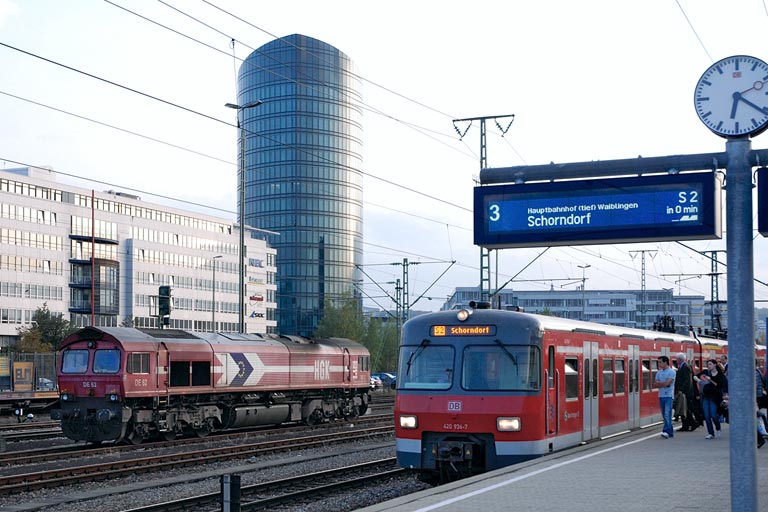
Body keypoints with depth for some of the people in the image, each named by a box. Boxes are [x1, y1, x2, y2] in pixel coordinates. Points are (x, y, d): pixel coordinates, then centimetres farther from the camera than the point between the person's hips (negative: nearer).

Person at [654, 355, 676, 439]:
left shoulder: (671, 372, -6)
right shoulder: (659, 372, 14)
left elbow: (667, 383, -17)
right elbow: (655, 385, 8)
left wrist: (658, 383, -1)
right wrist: (663, 384, -9)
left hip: (668, 395, -7)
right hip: (661, 395, 7)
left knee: (667, 414, -15)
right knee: (664, 415, 8)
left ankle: (666, 431, -21)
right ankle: (670, 431, 15)